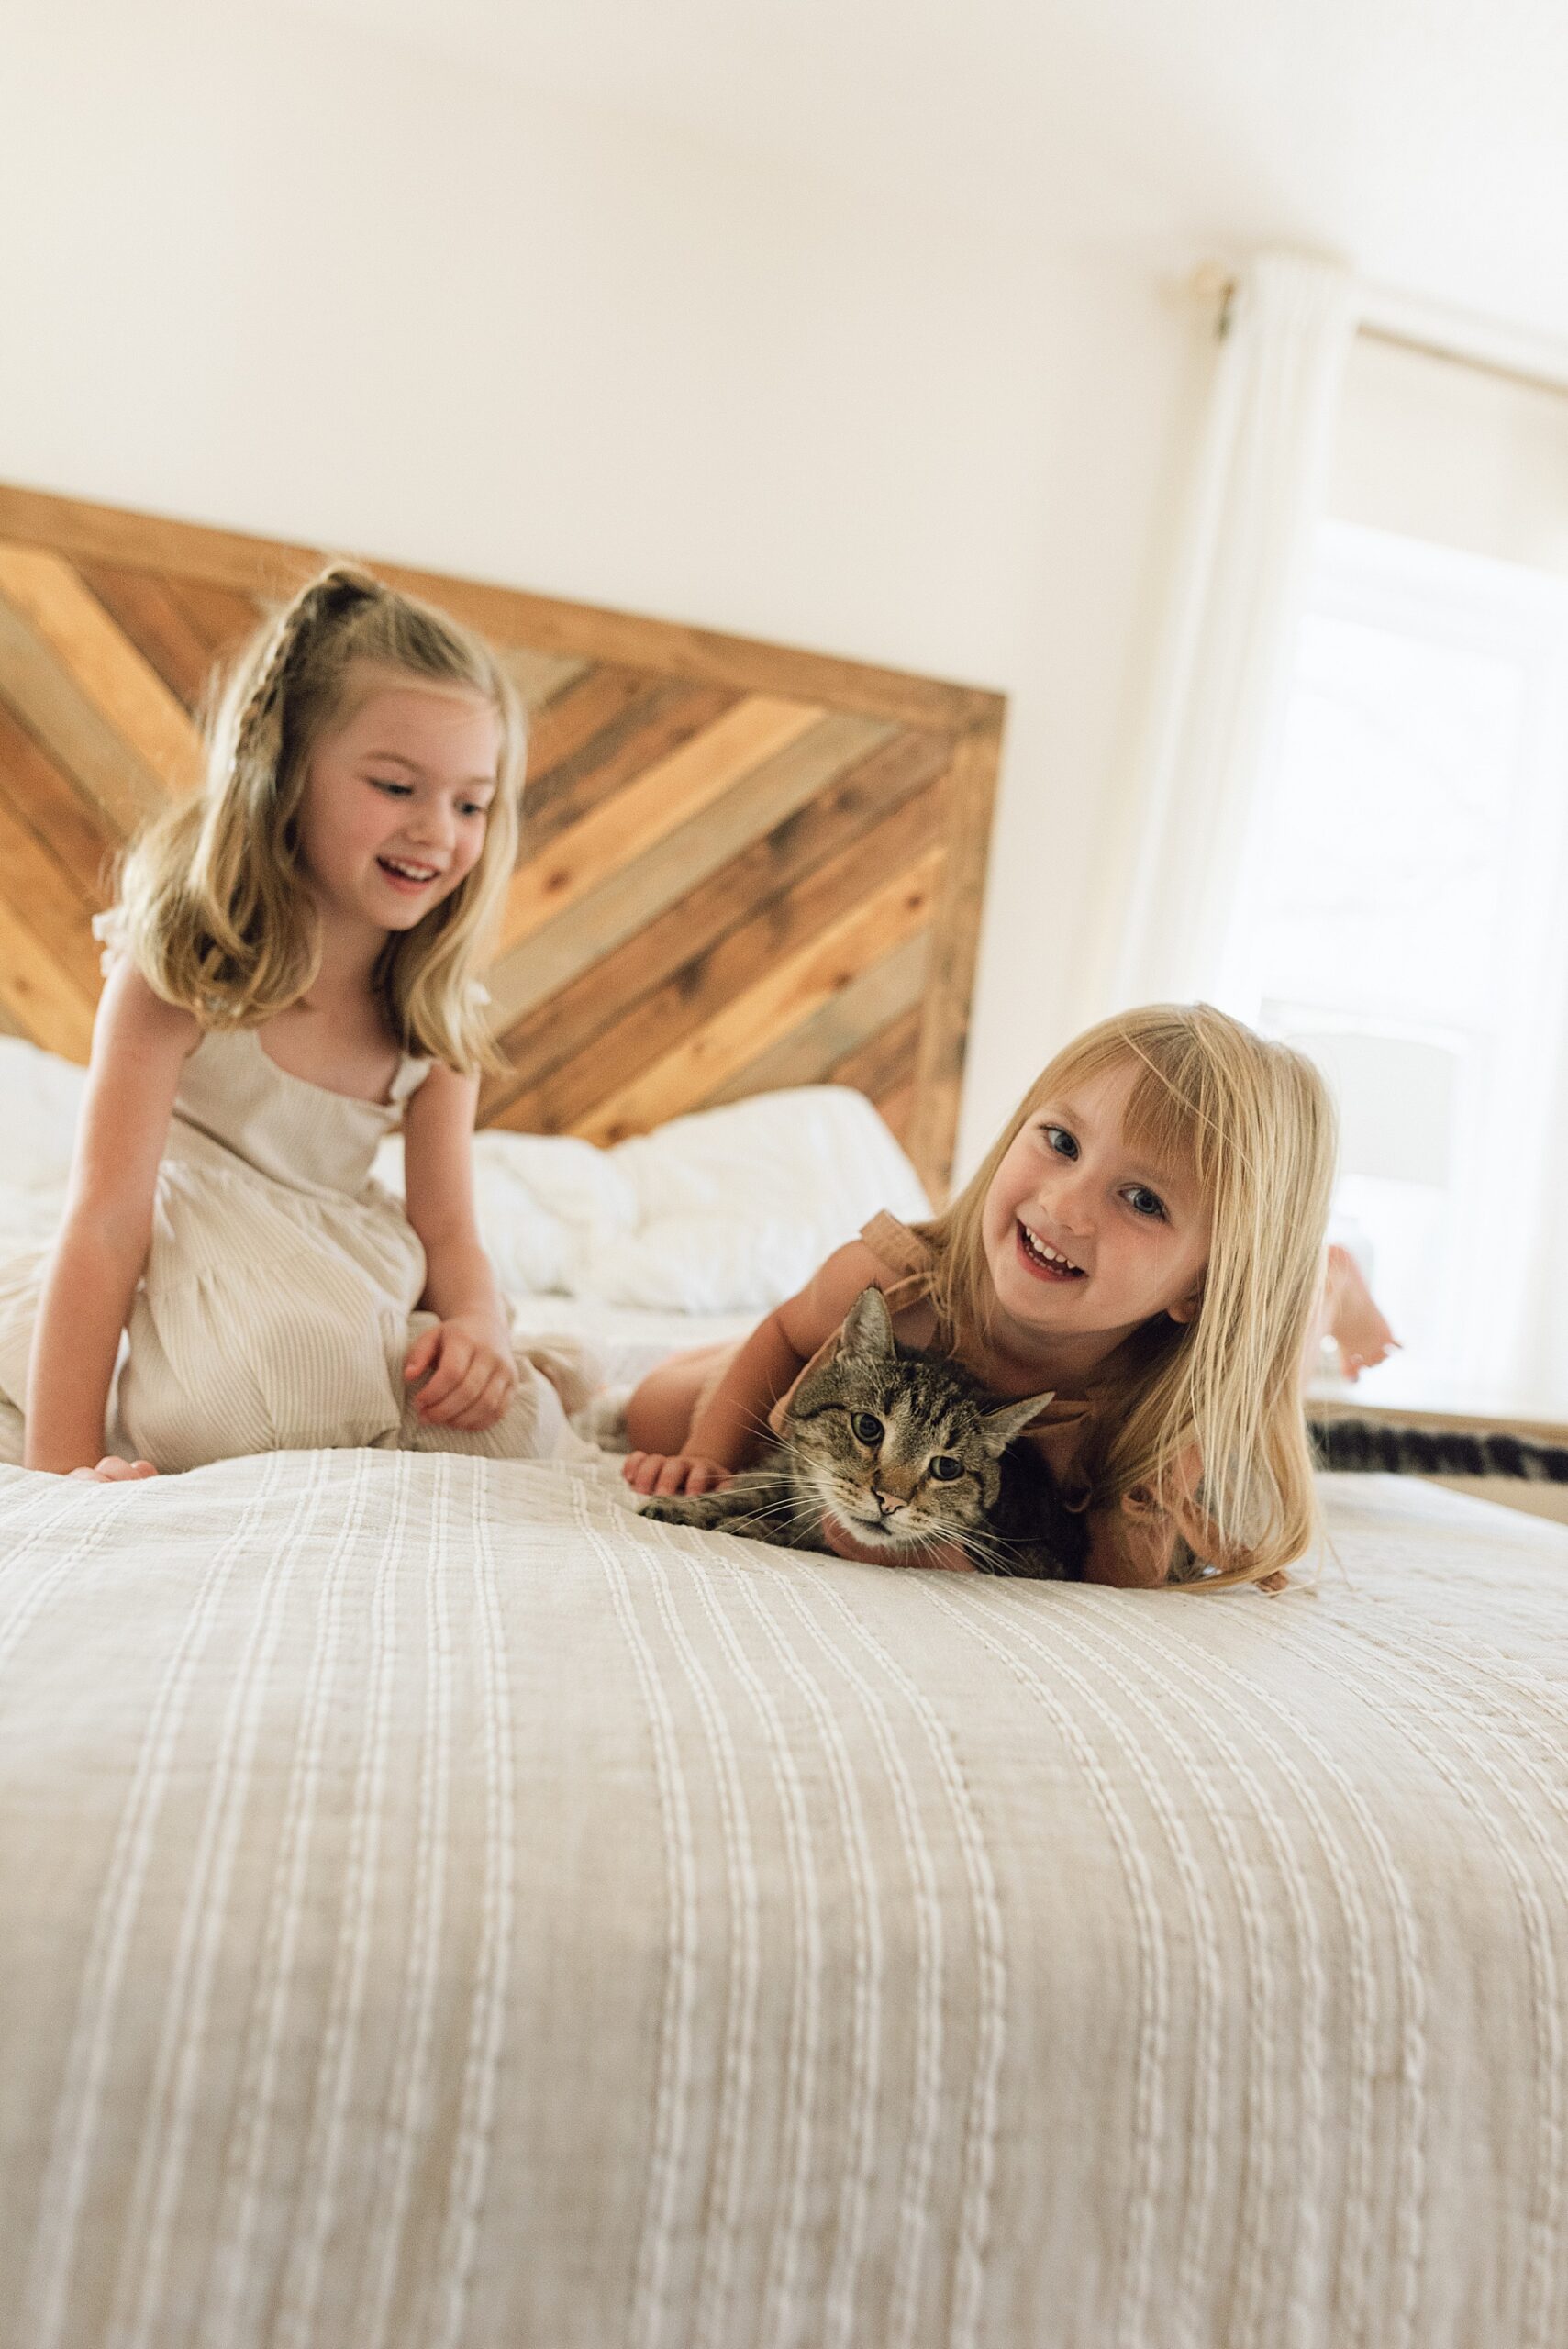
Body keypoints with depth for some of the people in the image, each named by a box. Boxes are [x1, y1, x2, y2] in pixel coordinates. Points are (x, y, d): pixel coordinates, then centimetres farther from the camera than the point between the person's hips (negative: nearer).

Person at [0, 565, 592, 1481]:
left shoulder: (439, 1016, -2)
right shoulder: (180, 971, -16)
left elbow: (447, 1232, -1)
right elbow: (105, 1224, -19)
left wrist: (478, 1327, -26)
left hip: (349, 1287, 5)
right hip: (187, 1278, -4)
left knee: (517, 1417, -20)